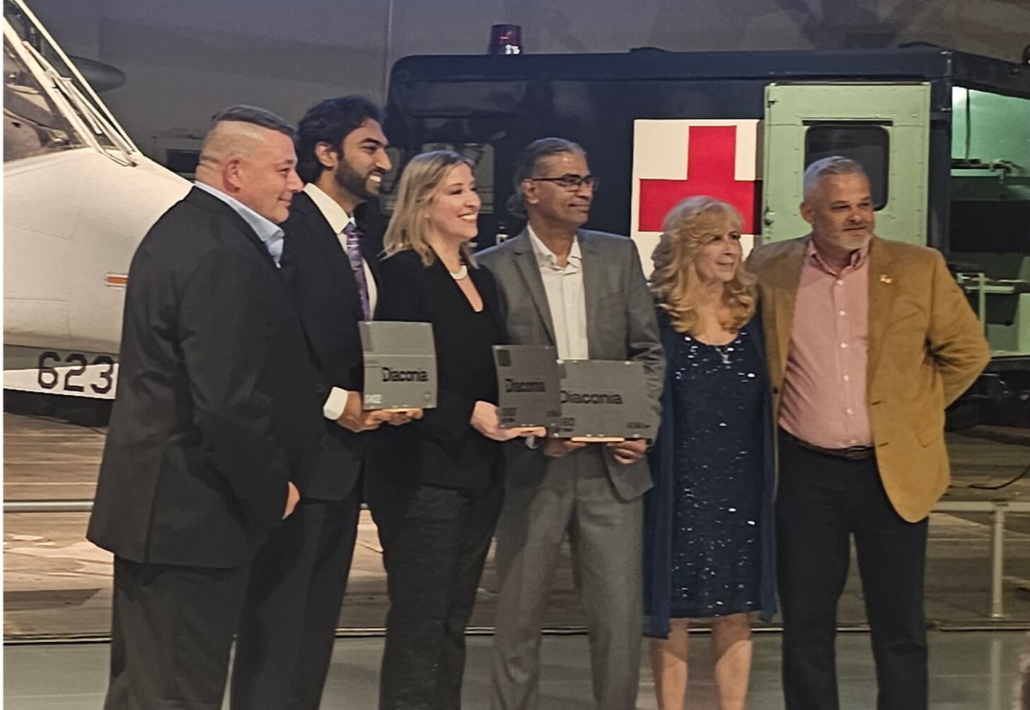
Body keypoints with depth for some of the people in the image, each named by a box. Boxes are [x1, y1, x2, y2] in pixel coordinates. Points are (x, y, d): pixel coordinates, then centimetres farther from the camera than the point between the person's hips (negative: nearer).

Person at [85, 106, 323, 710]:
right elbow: (229, 403, -26)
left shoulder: (183, 229, 13)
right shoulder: (224, 257, -21)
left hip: (155, 503, 11)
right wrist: (272, 491, -11)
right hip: (194, 516, -11)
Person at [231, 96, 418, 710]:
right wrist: (333, 402, -16)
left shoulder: (363, 243, 15)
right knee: (276, 624, -2)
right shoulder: (288, 227, -12)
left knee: (318, 620, 15)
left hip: (346, 454, 9)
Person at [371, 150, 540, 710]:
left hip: (479, 474, 8)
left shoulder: (481, 279, 15)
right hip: (423, 474, -8)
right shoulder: (404, 272, -9)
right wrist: (468, 413, -22)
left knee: (453, 626, 13)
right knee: (418, 629, -2)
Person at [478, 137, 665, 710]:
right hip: (531, 467, -2)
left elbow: (649, 352, 9)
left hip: (612, 465, 3)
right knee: (520, 615, 8)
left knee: (621, 616, 4)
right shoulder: (495, 267, -4)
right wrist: (533, 433, -13)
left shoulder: (619, 255, 7)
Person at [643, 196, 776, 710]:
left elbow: (768, 400, 12)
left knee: (736, 613, 9)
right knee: (672, 614, 5)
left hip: (742, 486, 4)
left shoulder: (751, 314, 7)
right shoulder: (657, 318, -6)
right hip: (678, 487, -4)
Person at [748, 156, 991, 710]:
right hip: (805, 471, 1)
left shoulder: (919, 269, -2)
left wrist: (915, 410, 7)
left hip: (893, 469, 0)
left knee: (899, 628, 6)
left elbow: (967, 350, 9)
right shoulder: (769, 269, 1)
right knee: (805, 624, 8)